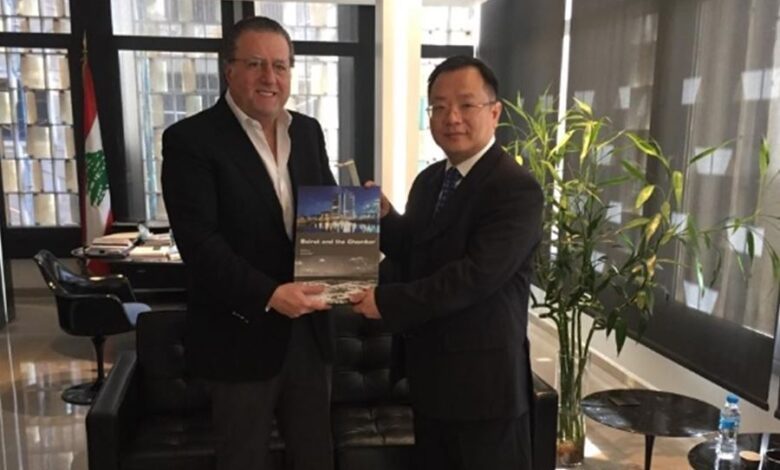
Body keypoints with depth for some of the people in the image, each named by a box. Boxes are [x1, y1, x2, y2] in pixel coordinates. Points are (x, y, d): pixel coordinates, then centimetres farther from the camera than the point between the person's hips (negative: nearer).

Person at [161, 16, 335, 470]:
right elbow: (199, 241, -18)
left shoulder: (308, 131, 8)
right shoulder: (190, 139, -11)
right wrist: (268, 295, -28)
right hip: (242, 335, -5)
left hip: (309, 329, 5)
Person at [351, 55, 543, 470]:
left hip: (484, 380, -7)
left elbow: (475, 275, -26)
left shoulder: (516, 189, -18)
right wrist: (385, 217, -4)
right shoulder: (429, 180, 8)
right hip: (429, 375, 8)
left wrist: (387, 301, -22)